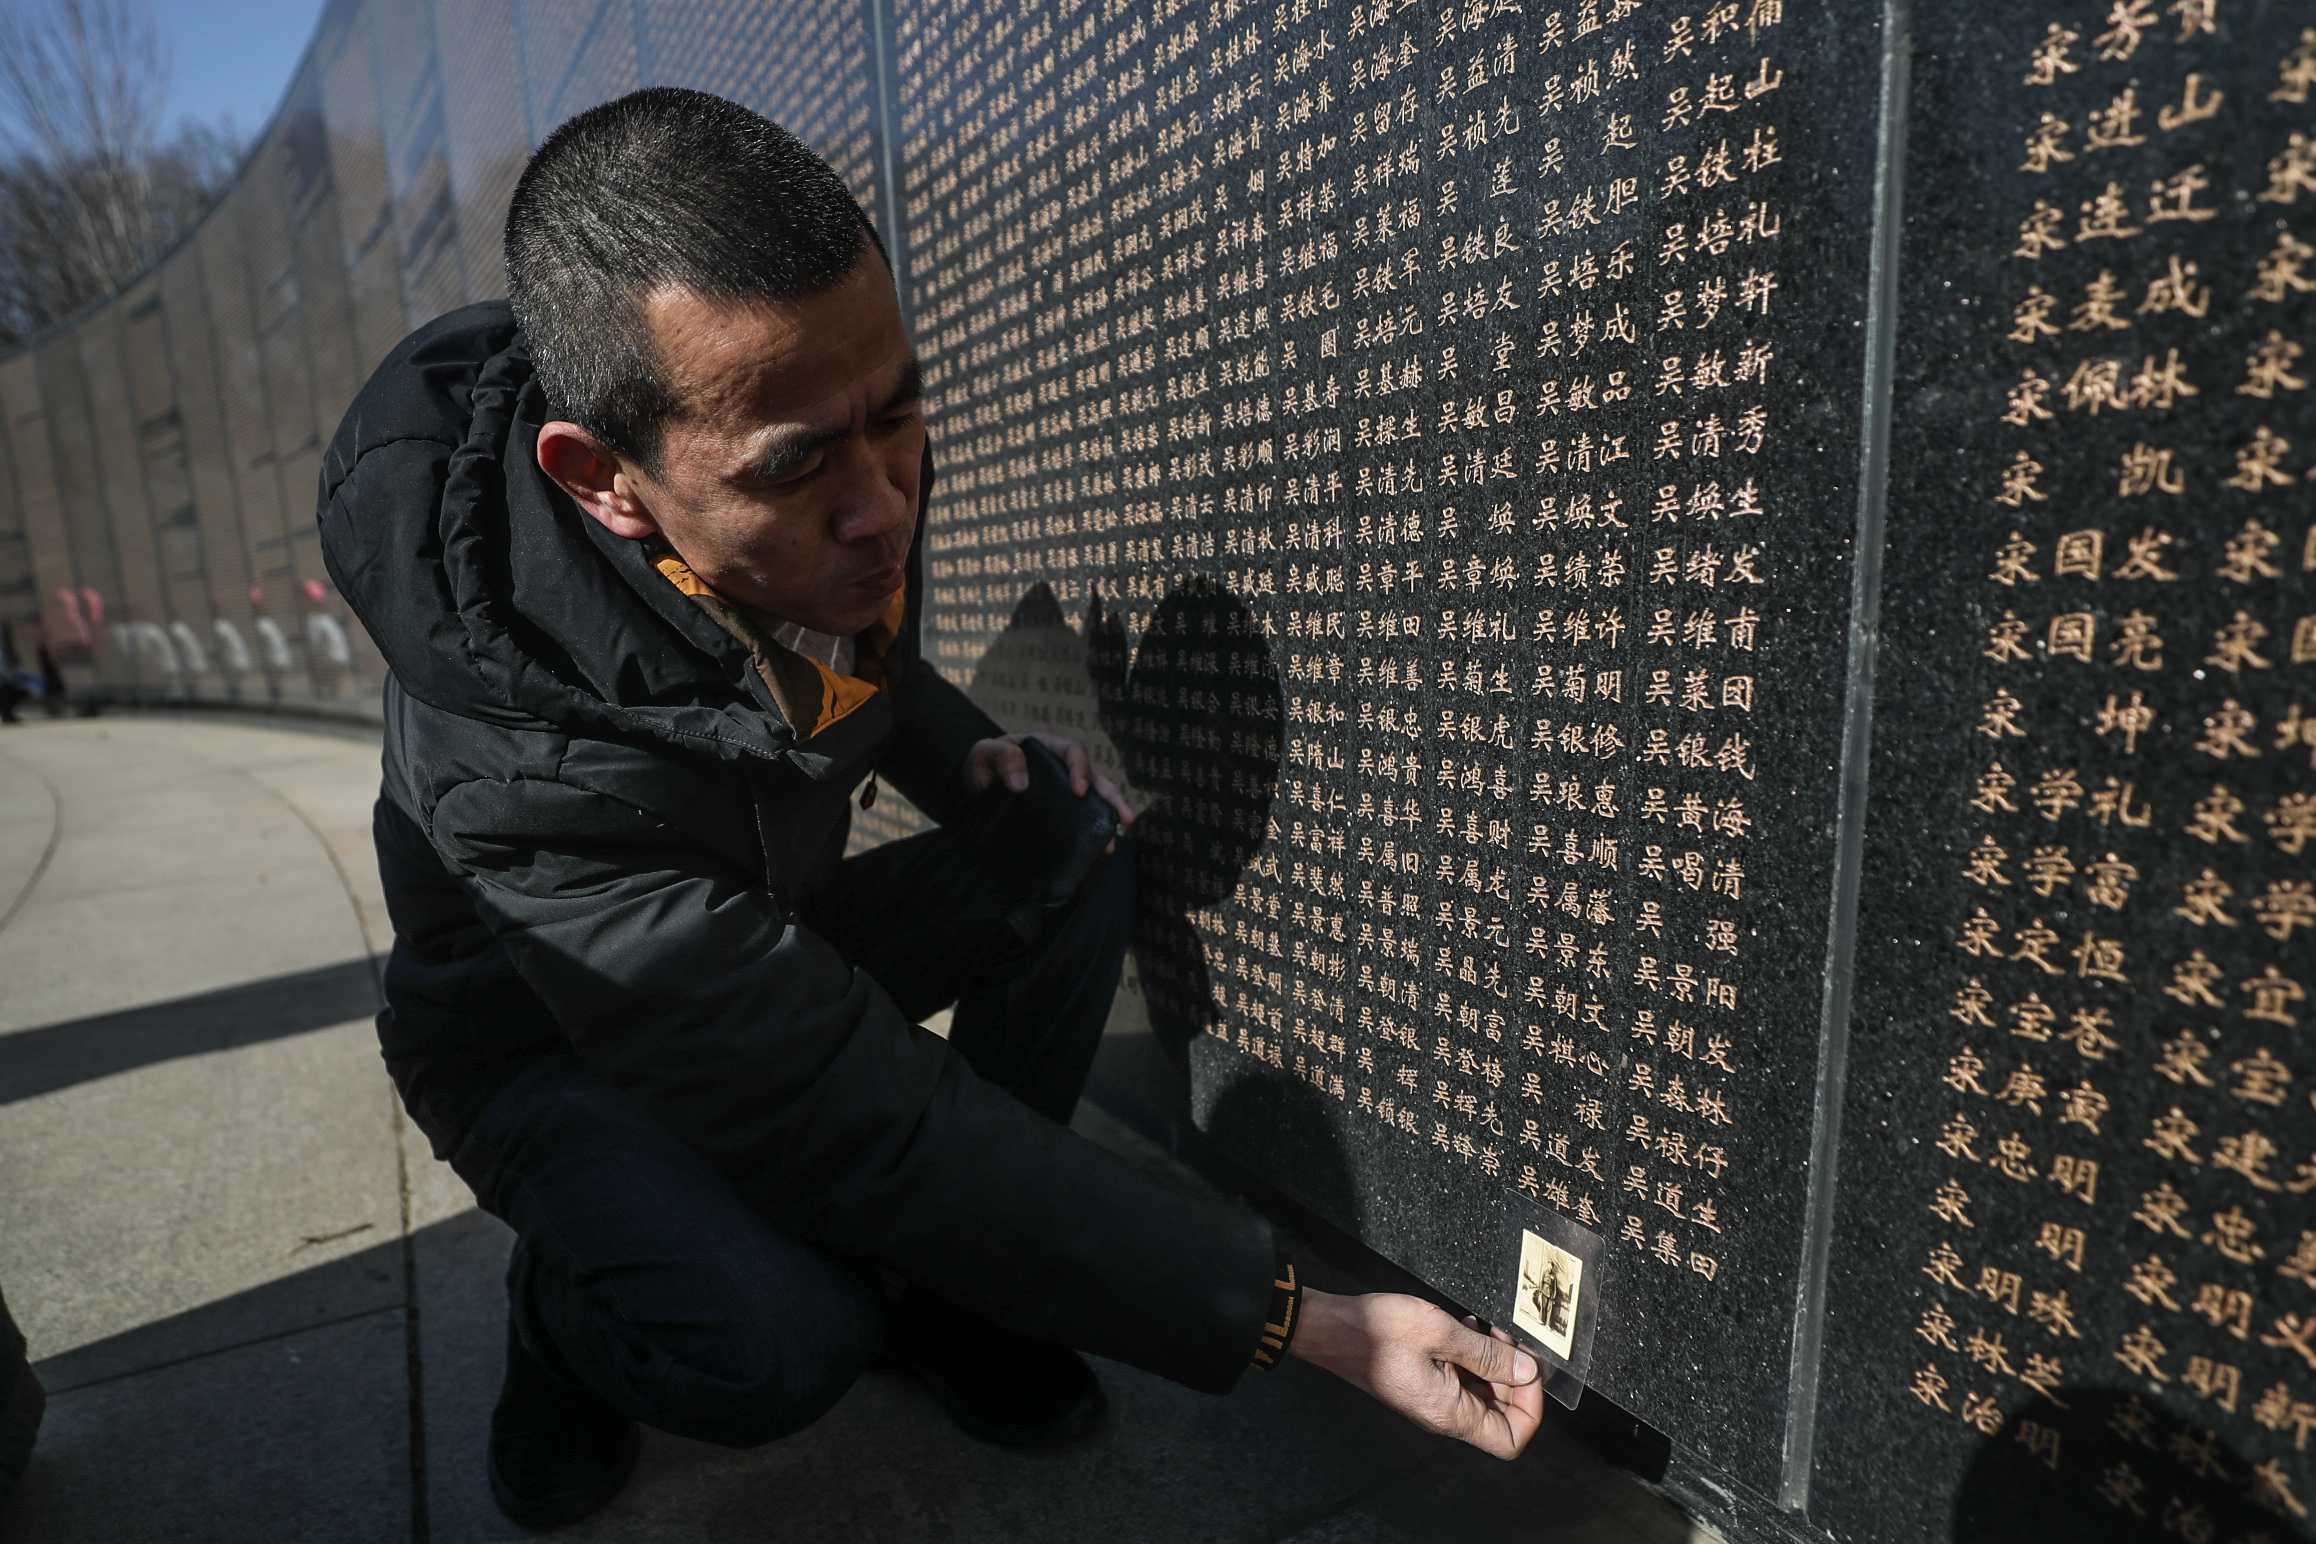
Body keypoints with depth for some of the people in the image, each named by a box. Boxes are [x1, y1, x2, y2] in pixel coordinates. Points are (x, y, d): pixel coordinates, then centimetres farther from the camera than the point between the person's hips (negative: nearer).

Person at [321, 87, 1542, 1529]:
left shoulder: (849, 483, -20)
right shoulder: (529, 758, -40)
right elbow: (872, 1126, -39)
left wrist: (966, 755, -18)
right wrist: (1304, 1319, -37)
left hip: (773, 935, 6)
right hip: (545, 1034, -5)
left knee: (1079, 863, -18)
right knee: (783, 1339, -33)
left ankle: (937, 1294, -1)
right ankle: (568, 1317, 4)